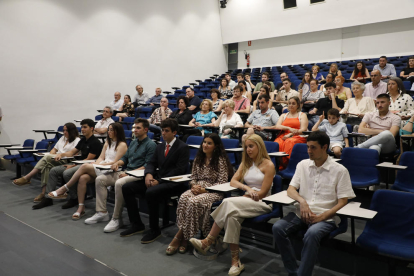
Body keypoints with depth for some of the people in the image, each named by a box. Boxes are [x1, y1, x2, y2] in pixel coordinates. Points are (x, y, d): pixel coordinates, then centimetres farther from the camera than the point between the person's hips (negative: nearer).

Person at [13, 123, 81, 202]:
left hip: (66, 161, -7)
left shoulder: (77, 140, 3)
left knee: (47, 157, -30)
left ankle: (26, 178, -26)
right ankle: (44, 193, -34)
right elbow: (54, 149, 26)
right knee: (46, 166, -28)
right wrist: (51, 155, 4)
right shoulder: (63, 138, 29)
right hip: (56, 160, 7)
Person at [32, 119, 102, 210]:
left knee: (67, 173, -32)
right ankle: (48, 198, 1)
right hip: (78, 164, 10)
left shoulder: (95, 142, -13)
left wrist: (73, 166, -15)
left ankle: (74, 199, -12)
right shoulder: (83, 140, 15)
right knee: (53, 171, -1)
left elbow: (89, 159, -17)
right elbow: (72, 152, 20)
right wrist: (61, 154, 1)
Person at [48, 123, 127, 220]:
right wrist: (95, 163, -3)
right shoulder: (107, 142, 24)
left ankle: (64, 189, -14)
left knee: (84, 166, -26)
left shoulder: (122, 145, -1)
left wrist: (100, 164, -13)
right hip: (99, 168, 7)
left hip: (110, 171, -7)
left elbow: (115, 162, -9)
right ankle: (81, 209, -21)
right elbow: (101, 157, 18)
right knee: (83, 178, -24)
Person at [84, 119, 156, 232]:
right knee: (100, 179, -2)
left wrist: (129, 173, -19)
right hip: (126, 172, 9)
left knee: (119, 183, -35)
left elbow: (147, 166, -15)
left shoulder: (151, 145, -7)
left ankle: (117, 219, -22)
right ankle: (102, 212, 1)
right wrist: (117, 163, 2)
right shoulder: (133, 142, 20)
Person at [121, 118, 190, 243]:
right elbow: (152, 163, 15)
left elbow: (179, 170, -14)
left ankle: (154, 230, -14)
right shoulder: (160, 146, 18)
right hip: (158, 180, 8)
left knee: (151, 193, -35)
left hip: (174, 183, -8)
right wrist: (148, 174, -9)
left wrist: (159, 181, -19)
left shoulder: (183, 147, -6)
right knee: (127, 187, -5)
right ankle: (136, 225, 4)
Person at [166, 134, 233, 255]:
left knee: (194, 202, -33)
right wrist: (194, 186, -6)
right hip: (198, 188, 5)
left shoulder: (221, 160, -5)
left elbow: (222, 183, -9)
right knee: (183, 198, -28)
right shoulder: (198, 158, 14)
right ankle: (184, 238, -25)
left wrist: (204, 189, -16)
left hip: (213, 191, -5)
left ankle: (180, 236, -18)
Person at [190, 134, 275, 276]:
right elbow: (233, 181, 6)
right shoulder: (246, 163, 17)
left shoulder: (268, 165, -2)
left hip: (262, 203, -5)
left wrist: (247, 194, -10)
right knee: (232, 215, -30)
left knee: (228, 203, -31)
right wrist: (246, 188, -12)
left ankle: (208, 242, -23)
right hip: (246, 200, 6)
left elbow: (262, 193, -8)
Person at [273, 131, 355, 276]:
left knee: (311, 234, -36)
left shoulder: (339, 170, -4)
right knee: (278, 228, -22)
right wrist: (302, 201, -15)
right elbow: (290, 189, 7)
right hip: (302, 213, 4)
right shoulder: (303, 165, 8)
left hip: (326, 217, -4)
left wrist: (321, 217, -16)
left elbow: (342, 202, -5)